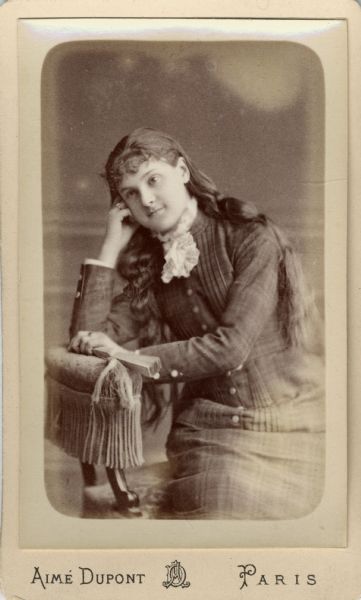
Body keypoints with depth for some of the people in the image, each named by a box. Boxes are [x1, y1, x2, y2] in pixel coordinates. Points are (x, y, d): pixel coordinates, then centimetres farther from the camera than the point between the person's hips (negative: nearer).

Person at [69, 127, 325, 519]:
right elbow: (86, 338, 1)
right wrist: (110, 248, 2)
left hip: (286, 425, -2)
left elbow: (231, 346, -15)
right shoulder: (150, 269, 10)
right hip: (205, 430, 3)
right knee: (213, 508, -25)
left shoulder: (252, 238, -6)